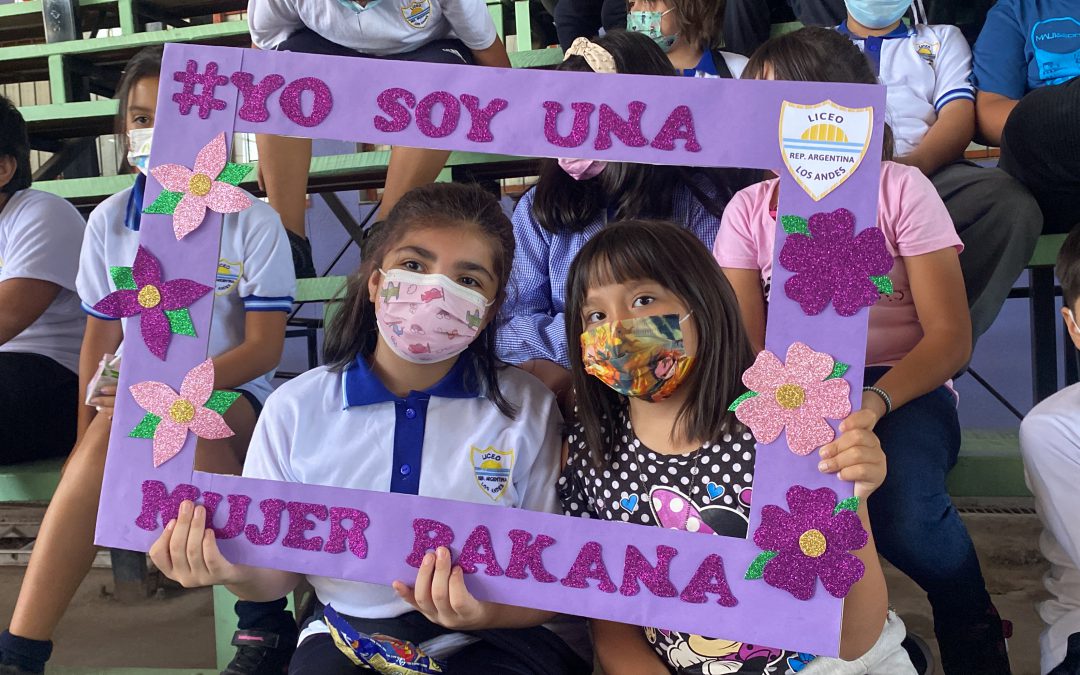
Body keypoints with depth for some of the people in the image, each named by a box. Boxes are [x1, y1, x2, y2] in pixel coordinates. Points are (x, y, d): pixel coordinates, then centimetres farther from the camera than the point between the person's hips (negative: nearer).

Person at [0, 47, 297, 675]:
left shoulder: (253, 223, -3)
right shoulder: (108, 222, 8)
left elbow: (264, 347, -8)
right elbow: (100, 341, 8)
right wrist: (87, 440, -8)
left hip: (232, 394, -2)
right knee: (109, 430, -33)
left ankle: (265, 623, -27)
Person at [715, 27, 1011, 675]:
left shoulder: (900, 189, -2)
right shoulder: (749, 210, 6)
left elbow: (951, 336, -9)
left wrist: (874, 402, -29)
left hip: (902, 386, -1)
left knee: (908, 518, -34)